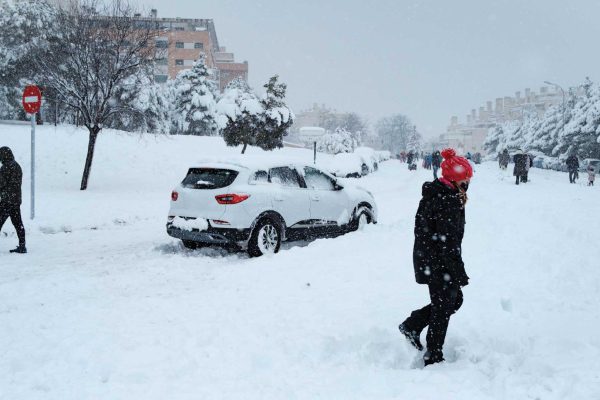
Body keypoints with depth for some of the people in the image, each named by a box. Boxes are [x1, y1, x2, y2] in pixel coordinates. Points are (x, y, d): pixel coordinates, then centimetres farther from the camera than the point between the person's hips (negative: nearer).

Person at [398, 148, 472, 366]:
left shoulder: (432, 194, 9)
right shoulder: (448, 201, -21)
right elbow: (449, 241, -23)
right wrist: (460, 273, -19)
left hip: (426, 260, 9)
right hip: (440, 265, -9)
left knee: (454, 299, 22)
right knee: (443, 307, 4)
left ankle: (411, 326, 23)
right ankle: (433, 357, 16)